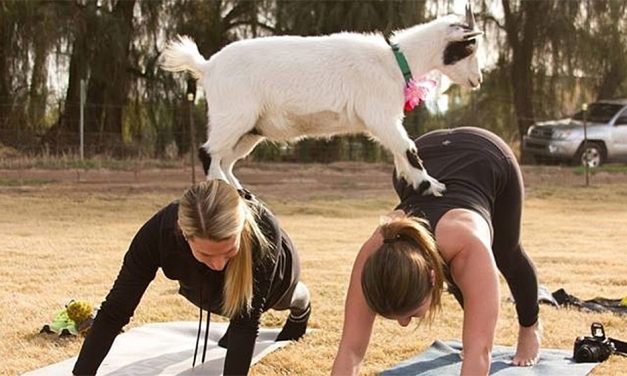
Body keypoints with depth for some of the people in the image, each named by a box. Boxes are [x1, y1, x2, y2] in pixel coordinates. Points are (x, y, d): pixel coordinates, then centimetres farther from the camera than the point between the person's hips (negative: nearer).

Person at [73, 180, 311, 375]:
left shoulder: (264, 232, -50)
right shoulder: (159, 232, -45)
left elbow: (247, 321, -44)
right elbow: (115, 312, -39)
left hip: (269, 275, 0)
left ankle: (301, 305, 64)